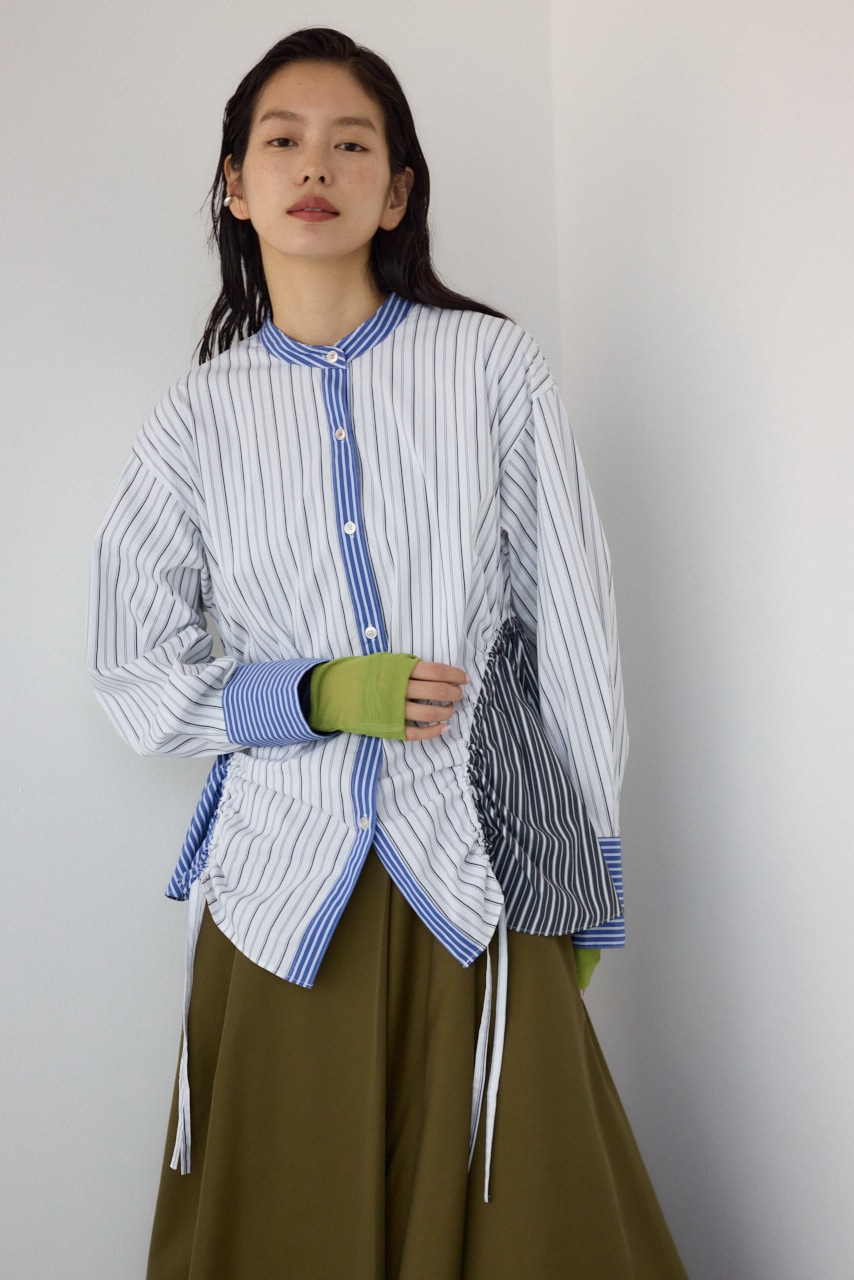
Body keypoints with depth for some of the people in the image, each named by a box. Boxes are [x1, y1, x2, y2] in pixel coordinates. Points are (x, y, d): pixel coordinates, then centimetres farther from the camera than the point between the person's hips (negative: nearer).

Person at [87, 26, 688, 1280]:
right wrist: (317, 697, -11)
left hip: (480, 879, -1)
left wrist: (593, 874, 4)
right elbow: (136, 676, 5)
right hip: (285, 886, 1)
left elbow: (570, 622, 2)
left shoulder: (492, 364, 0)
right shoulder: (198, 418, 3)